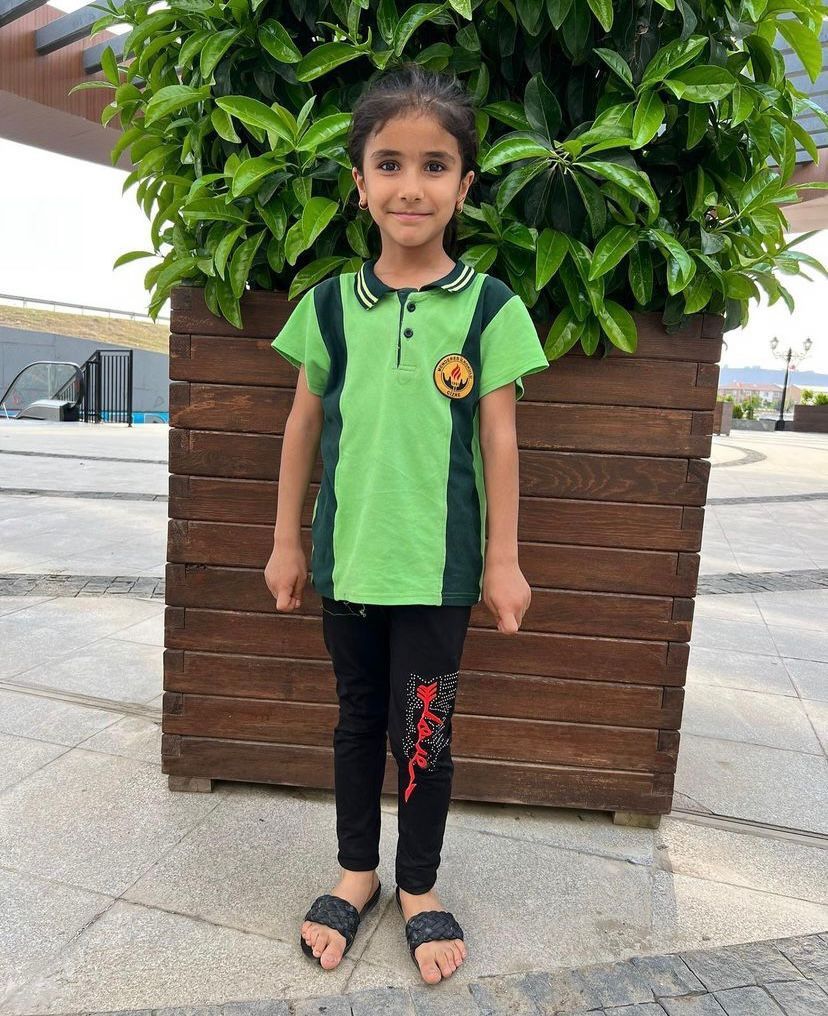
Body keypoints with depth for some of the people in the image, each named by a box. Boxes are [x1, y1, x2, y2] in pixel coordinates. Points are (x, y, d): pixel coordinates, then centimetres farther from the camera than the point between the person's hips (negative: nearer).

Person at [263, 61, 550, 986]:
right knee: (358, 717, 17)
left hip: (440, 561, -2)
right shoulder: (330, 303, 2)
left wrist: (503, 559, -1)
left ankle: (419, 887, 33)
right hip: (346, 554, 3)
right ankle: (356, 871, 39)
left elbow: (497, 438, -2)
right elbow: (304, 425, 6)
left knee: (424, 728, 8)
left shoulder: (490, 307, -3)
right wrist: (286, 541, 7)